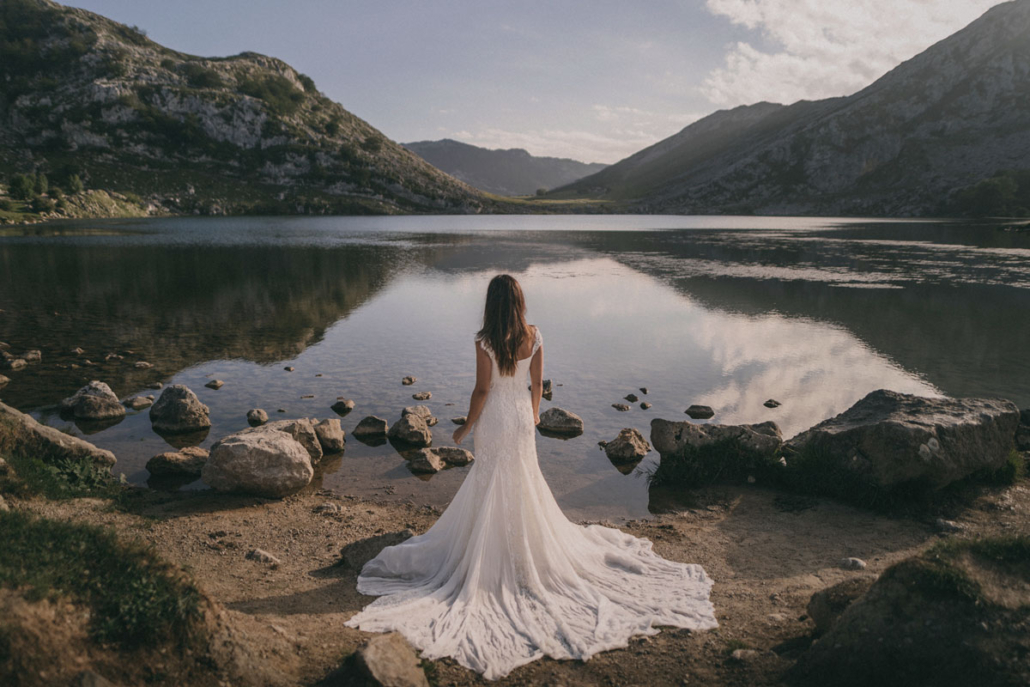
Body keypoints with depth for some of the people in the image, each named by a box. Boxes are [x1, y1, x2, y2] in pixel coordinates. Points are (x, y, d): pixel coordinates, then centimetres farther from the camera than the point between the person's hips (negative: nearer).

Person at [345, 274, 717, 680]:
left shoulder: (485, 341, -19)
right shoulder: (534, 337, -6)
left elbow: (482, 389, -16)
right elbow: (537, 383, 2)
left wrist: (467, 426, -4)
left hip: (494, 419, -4)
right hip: (522, 416, 4)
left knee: (493, 485, 10)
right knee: (525, 482, 20)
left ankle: (493, 554, 22)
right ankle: (530, 544, 34)